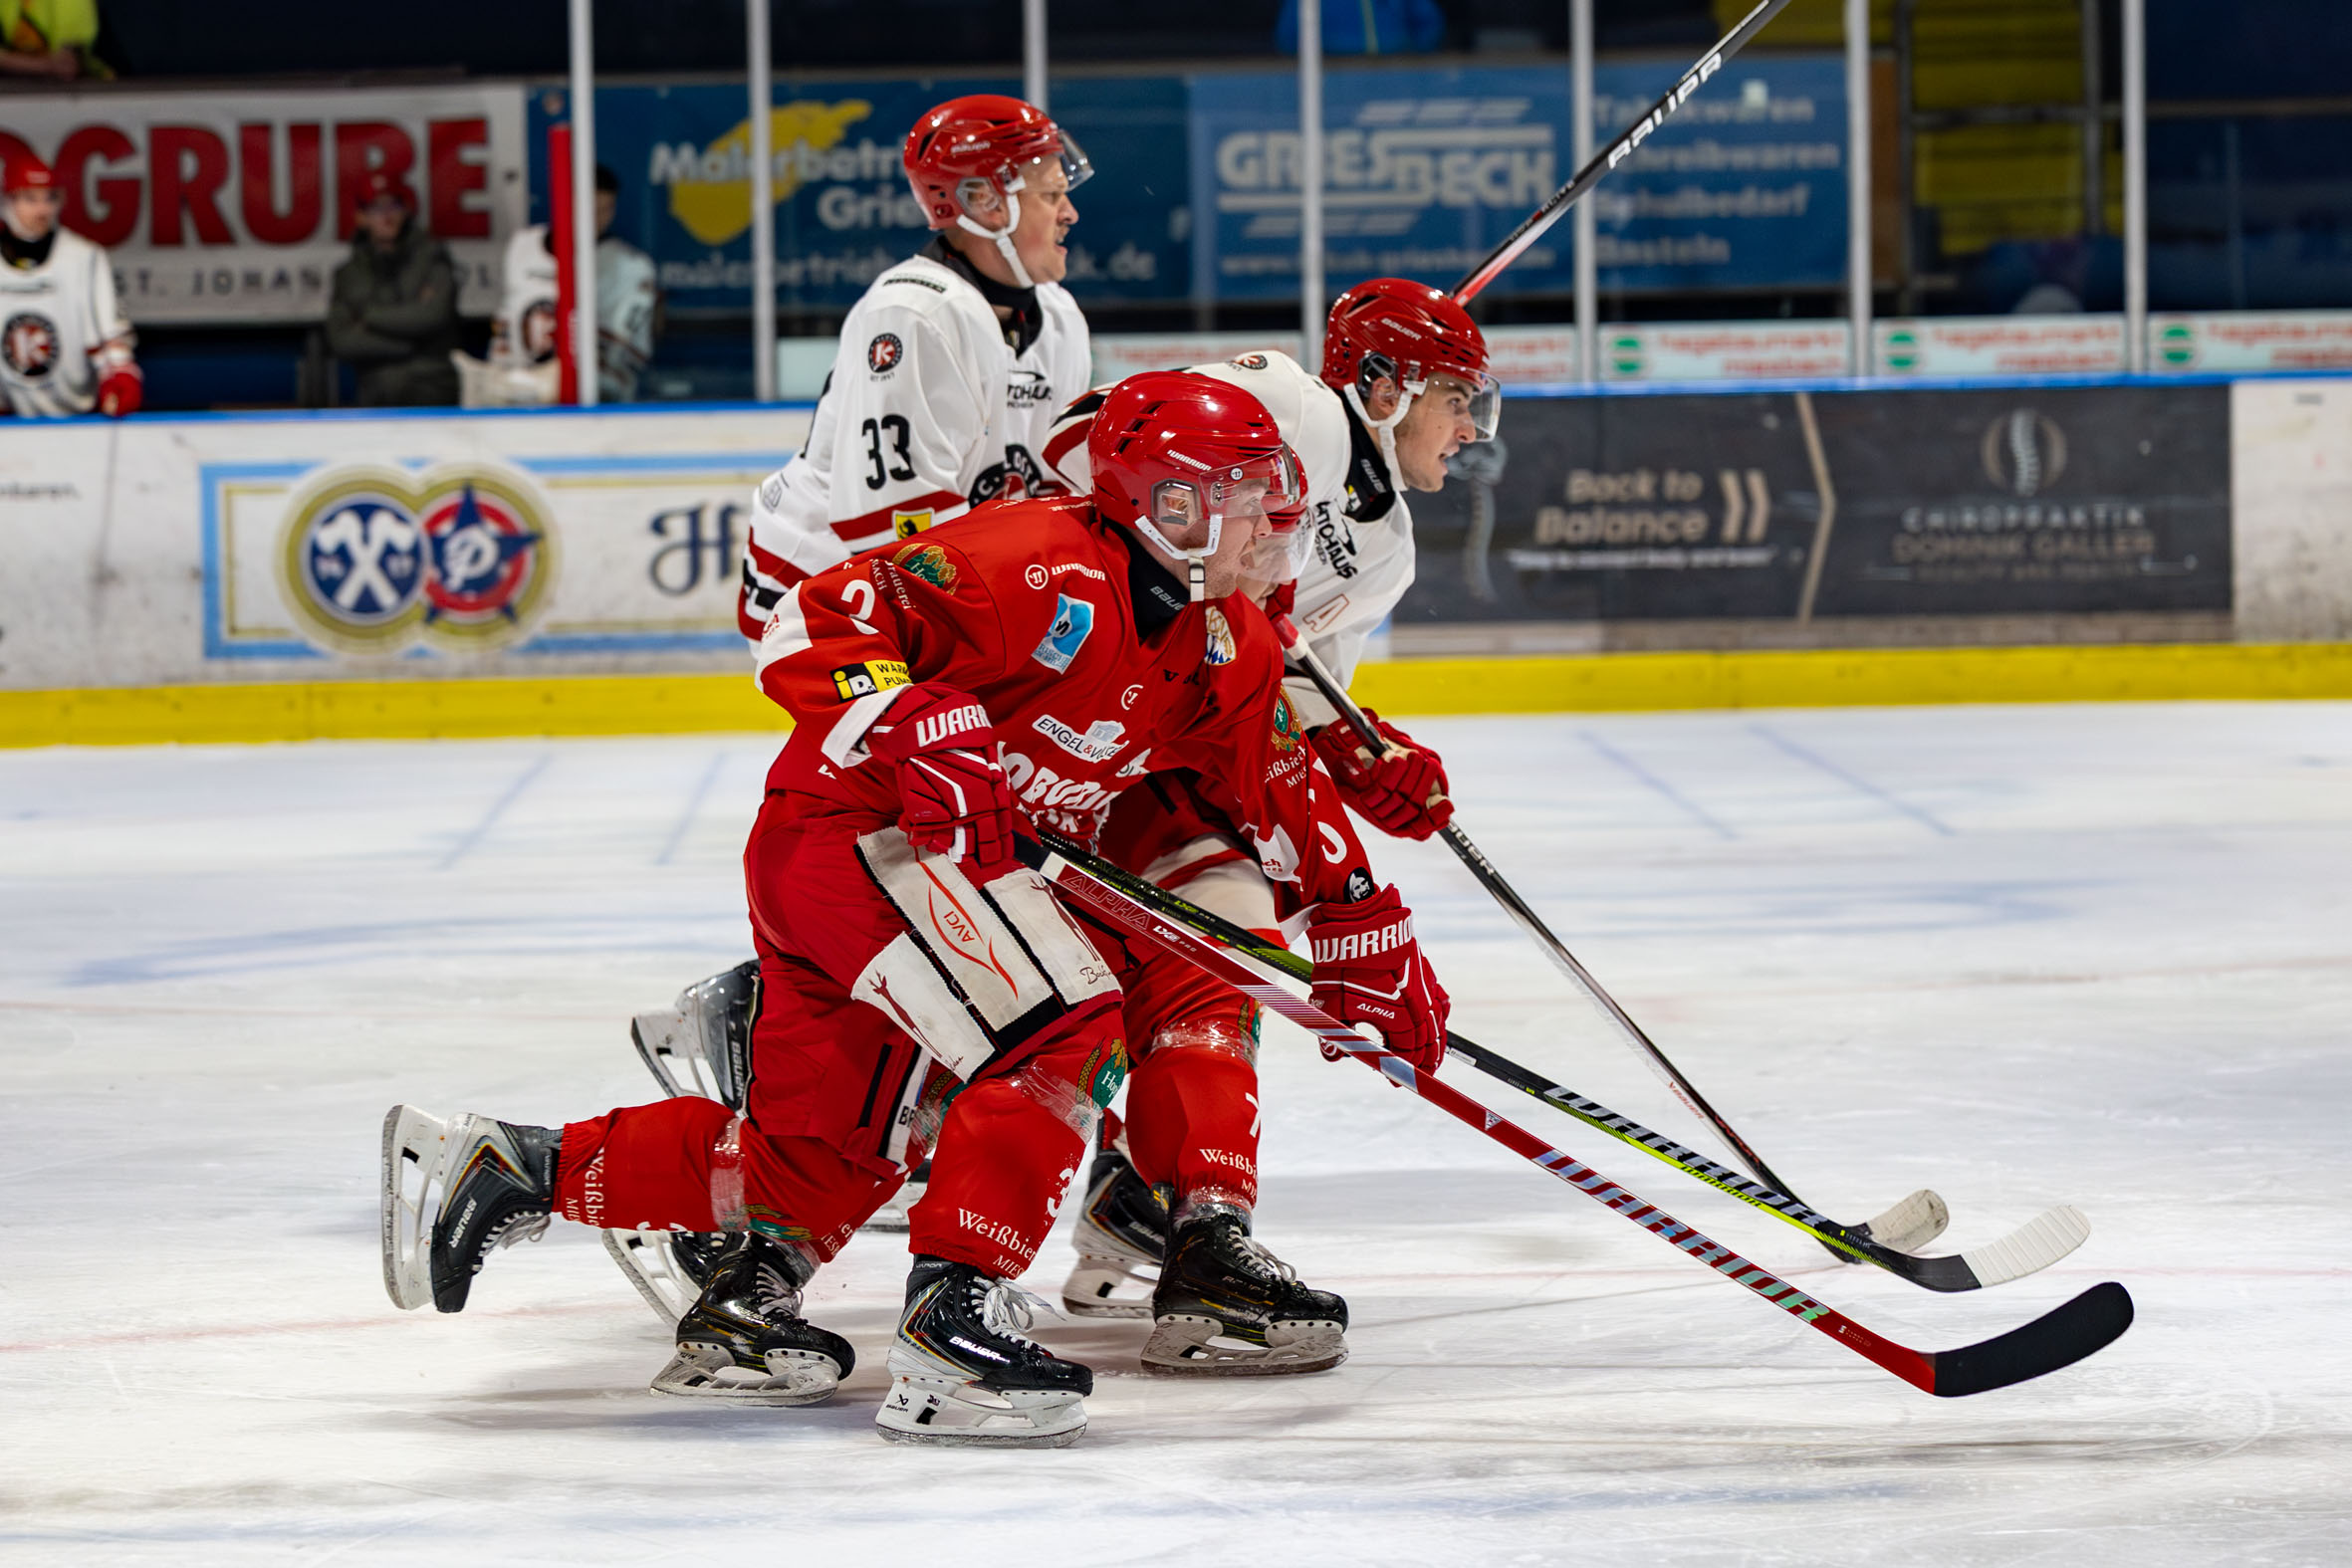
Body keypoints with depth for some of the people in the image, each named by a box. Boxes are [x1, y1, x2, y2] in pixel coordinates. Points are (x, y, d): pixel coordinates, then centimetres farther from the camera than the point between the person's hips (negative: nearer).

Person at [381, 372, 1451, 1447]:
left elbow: (1288, 803, 17)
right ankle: (953, 1314, -26)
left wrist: (1371, 942, 13)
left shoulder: (1229, 651, 6)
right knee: (1063, 1026, -26)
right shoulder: (1045, 566, -22)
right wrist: (924, 734, -36)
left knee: (831, 1154, 12)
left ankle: (503, 1171, 22)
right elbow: (817, 625, -25)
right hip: (848, 830, -9)